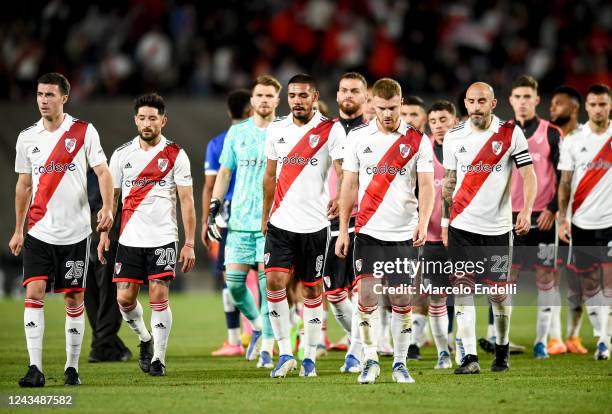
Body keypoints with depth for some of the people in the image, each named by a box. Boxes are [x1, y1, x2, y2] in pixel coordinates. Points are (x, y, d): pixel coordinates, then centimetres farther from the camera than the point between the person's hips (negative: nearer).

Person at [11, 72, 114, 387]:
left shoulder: (84, 132, -1)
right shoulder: (27, 137, 7)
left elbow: (102, 172, -3)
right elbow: (23, 185, 15)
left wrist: (107, 207, -20)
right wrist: (18, 230, 14)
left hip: (75, 231, -2)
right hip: (38, 231, 2)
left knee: (74, 299, 4)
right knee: (34, 293, -12)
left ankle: (72, 367, 14)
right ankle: (35, 369, -13)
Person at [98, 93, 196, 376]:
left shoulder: (175, 155, -2)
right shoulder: (122, 154, 6)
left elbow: (186, 201, -3)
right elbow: (111, 196, 13)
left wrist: (189, 243, -8)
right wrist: (104, 234, 6)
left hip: (163, 239, -3)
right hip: (129, 239, 3)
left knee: (159, 297, -8)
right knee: (125, 298, -2)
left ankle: (158, 358, 1)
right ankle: (145, 339, 26)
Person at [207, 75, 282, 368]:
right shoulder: (237, 132, 10)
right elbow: (224, 172, 16)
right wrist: (213, 209, 10)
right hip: (240, 220, 3)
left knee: (268, 282, -9)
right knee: (234, 280, 0)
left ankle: (267, 349, -4)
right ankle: (257, 323, 27)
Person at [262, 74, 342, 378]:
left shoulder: (329, 130, -6)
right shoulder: (276, 130, 7)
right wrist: (265, 215, 19)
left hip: (314, 224, -3)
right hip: (281, 223, 3)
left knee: (311, 289, 5)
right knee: (274, 281, -12)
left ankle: (310, 357, 16)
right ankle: (285, 353, -3)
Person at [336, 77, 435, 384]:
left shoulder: (418, 140, 0)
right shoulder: (358, 137, 4)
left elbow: (427, 186, -4)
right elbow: (349, 185, 8)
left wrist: (423, 223, -21)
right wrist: (343, 230, 4)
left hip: (405, 234, 0)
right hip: (368, 232, 0)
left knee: (401, 300, 3)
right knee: (367, 295, -11)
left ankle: (400, 364, 14)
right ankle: (370, 360, -1)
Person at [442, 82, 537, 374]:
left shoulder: (510, 133, -3)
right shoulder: (455, 136, 5)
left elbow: (528, 174, -4)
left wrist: (526, 210, -18)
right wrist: (445, 219, 14)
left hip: (497, 227, -1)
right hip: (462, 226, 1)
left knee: (499, 292, 4)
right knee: (463, 288, -7)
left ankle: (502, 350, 25)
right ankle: (470, 357, -5)